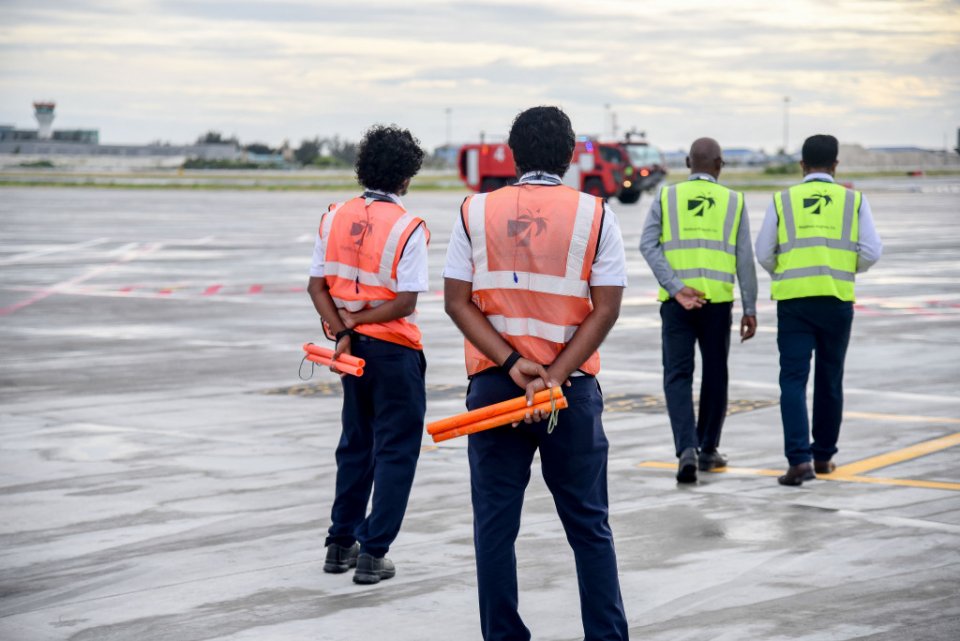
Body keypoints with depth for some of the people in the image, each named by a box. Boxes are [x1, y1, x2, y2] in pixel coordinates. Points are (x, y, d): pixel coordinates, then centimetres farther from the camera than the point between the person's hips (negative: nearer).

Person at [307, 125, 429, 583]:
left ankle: (341, 544, 23)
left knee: (355, 445, 19)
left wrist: (342, 331, -8)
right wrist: (357, 321, -11)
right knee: (395, 450, 4)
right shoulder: (407, 228, -14)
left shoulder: (336, 217, 2)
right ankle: (372, 553, 0)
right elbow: (405, 301, -19)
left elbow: (317, 285, -2)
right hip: (394, 350, -6)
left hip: (353, 347, 6)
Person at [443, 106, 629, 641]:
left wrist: (511, 363, -10)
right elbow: (606, 309, -8)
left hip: (494, 384, 1)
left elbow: (458, 301, -4)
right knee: (589, 525, 9)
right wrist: (554, 375, -11)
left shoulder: (476, 212, 2)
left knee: (495, 526, 7)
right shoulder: (594, 215, -2)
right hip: (571, 389, -1)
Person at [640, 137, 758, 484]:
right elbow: (744, 259, 3)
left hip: (675, 302, 0)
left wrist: (676, 288, -12)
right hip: (718, 300, 0)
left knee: (678, 376, 2)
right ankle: (707, 450, 23)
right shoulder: (733, 201, 6)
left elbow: (648, 244, -7)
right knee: (715, 374, 15)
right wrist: (750, 309, 6)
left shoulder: (666, 198, 6)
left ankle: (687, 448, -16)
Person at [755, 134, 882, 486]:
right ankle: (823, 456, 24)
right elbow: (871, 252, -2)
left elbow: (764, 254, 5)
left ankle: (799, 459, -16)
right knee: (830, 380, 14)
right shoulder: (854, 200, 2)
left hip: (793, 299, -1)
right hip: (837, 299, 1)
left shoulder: (782, 201, 3)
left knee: (793, 380, -2)